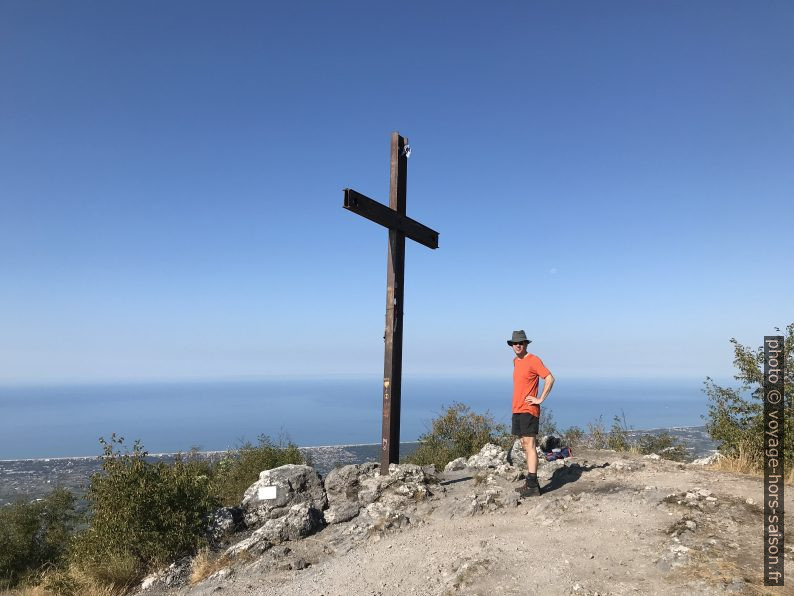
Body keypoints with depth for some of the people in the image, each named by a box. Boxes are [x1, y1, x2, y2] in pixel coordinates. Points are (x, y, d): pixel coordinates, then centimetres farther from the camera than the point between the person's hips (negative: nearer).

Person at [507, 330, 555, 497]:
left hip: (528, 410, -9)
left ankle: (532, 486, -11)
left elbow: (550, 379, -15)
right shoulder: (515, 361, 16)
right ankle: (531, 483, 16)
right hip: (517, 410, 9)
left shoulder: (533, 360, -10)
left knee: (529, 445, -11)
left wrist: (540, 399, -15)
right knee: (525, 446, 10)